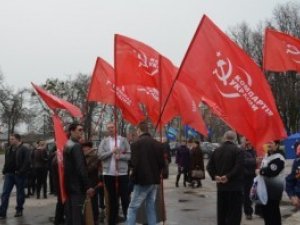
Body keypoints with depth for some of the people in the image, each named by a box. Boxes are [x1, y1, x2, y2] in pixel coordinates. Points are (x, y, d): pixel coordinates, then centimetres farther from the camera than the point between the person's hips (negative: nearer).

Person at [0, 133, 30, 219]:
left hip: (19, 175, -6)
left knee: (20, 193, 7)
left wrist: (20, 172, -20)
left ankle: (19, 210, 21)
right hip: (9, 174, 6)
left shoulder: (24, 149, -8)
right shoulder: (8, 149, 12)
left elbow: (26, 162, -15)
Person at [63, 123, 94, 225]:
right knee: (77, 214, -7)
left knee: (70, 212, 14)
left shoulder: (67, 145, 13)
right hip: (77, 185, -10)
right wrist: (87, 186, -21)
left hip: (70, 184, 10)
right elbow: (81, 167, -22)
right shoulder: (76, 146, -16)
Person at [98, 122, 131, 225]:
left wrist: (120, 156, -19)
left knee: (125, 197, 3)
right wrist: (112, 152, -16)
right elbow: (100, 155, -6)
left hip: (122, 173, -1)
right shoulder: (104, 141, 4)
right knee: (112, 198, 12)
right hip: (108, 173, 2)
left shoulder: (123, 140, 1)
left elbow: (129, 155, -3)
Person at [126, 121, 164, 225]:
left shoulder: (137, 143, -12)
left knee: (132, 208, 1)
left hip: (142, 180, -6)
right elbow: (162, 163, 8)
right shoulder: (158, 144, 6)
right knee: (151, 208, 14)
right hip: (154, 180, 6)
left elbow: (134, 163, -18)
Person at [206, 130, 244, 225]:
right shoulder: (237, 150, -10)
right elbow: (238, 167, -21)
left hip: (221, 186, 6)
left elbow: (209, 166, 6)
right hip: (234, 187, -6)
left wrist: (215, 176, -1)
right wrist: (228, 177, -15)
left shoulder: (217, 150, 8)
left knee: (221, 213, 15)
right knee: (234, 214, -2)